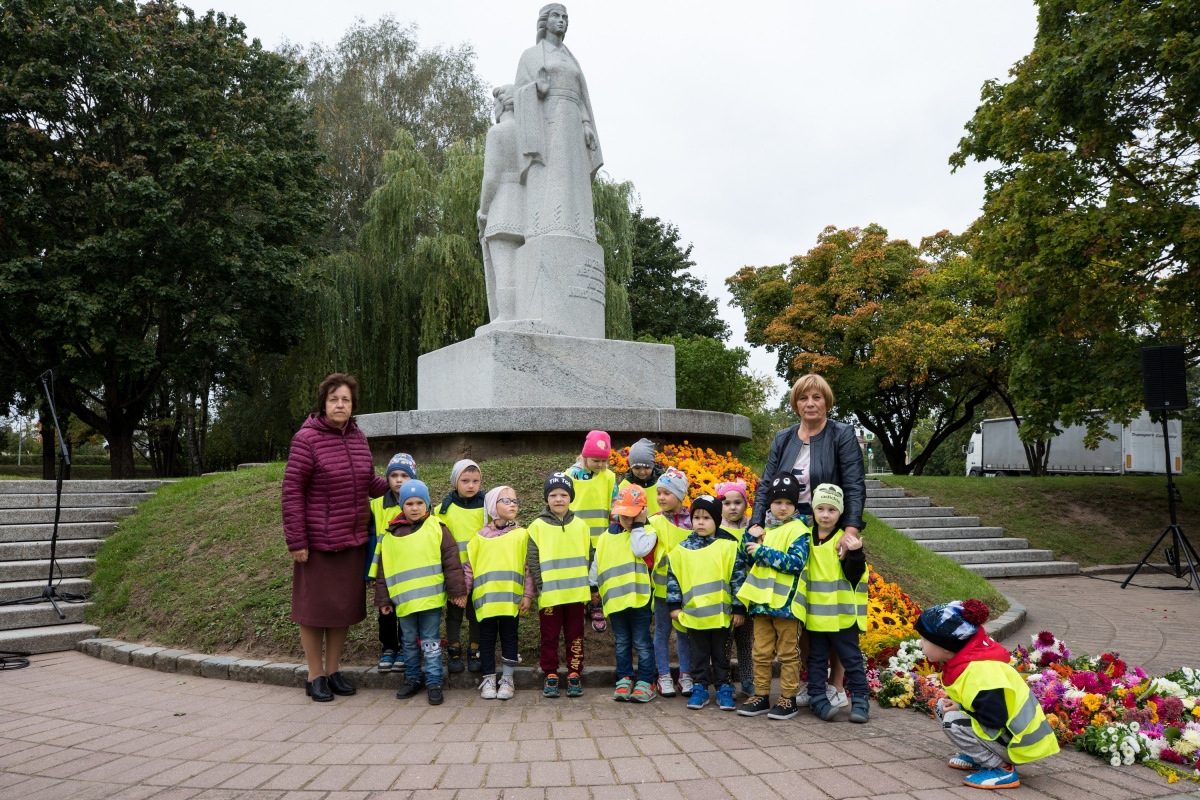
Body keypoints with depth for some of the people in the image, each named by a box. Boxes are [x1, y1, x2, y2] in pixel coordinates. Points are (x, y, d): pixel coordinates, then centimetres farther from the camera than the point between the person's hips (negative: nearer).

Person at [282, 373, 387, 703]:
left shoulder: (358, 438, 5)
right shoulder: (307, 438, -13)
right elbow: (292, 491, -14)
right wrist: (296, 542, -16)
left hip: (353, 540, 6)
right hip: (317, 541, -6)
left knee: (345, 606, 14)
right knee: (315, 607, 7)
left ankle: (333, 671, 29)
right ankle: (315, 677, 22)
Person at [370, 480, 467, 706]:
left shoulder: (437, 529, -2)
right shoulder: (391, 534, 4)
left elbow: (451, 562, -3)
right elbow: (383, 569, 9)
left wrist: (457, 590, -6)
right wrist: (383, 599, 8)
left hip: (431, 598, -3)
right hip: (403, 600, 3)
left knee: (430, 643, 3)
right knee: (410, 643, 16)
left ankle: (434, 682, 13)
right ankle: (413, 679, 31)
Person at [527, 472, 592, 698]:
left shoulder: (580, 526, 6)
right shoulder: (537, 527, -1)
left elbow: (588, 557, 11)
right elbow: (532, 560, -2)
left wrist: (589, 586, 4)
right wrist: (539, 586, -7)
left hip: (576, 593, 2)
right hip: (549, 594, -2)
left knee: (575, 636, 9)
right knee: (550, 637, 7)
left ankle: (574, 675, 19)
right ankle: (551, 676, 18)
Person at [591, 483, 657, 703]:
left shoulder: (647, 532, -1)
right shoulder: (608, 535, 10)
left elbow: (640, 550, -22)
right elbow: (597, 561, 15)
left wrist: (637, 525, -13)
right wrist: (594, 586, 14)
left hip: (638, 596, -4)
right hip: (614, 597, 4)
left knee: (641, 643, 3)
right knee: (621, 642, 14)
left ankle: (645, 682, 11)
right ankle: (624, 679, 24)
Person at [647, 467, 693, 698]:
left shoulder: (692, 520, 1)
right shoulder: (655, 521, -3)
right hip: (663, 585, -1)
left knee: (685, 632, 11)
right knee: (662, 632, 8)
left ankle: (686, 676, 22)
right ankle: (664, 677, 18)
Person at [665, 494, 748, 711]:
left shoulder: (729, 547, -5)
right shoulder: (682, 549, 1)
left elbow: (738, 578, -4)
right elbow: (673, 578, 5)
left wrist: (739, 608, -5)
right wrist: (674, 606, 0)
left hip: (721, 614, -2)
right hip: (692, 613, 2)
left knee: (720, 654, 12)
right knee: (698, 655, 13)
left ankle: (723, 688, 23)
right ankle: (700, 688, 24)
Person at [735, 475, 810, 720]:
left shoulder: (798, 530, -7)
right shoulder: (763, 528, 13)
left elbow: (795, 562, -20)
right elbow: (749, 558, 18)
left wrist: (762, 551, -19)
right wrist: (750, 537, -2)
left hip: (785, 601, -6)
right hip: (761, 599, 6)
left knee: (787, 653, 5)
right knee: (761, 652, 11)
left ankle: (789, 699, 14)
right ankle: (761, 696, 20)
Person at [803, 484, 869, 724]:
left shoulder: (847, 539, -6)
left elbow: (854, 576, -13)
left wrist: (854, 554, -28)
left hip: (842, 614, -3)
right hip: (815, 614, 3)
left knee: (851, 658, 6)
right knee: (817, 659, 10)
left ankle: (860, 700, 14)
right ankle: (818, 699, 16)